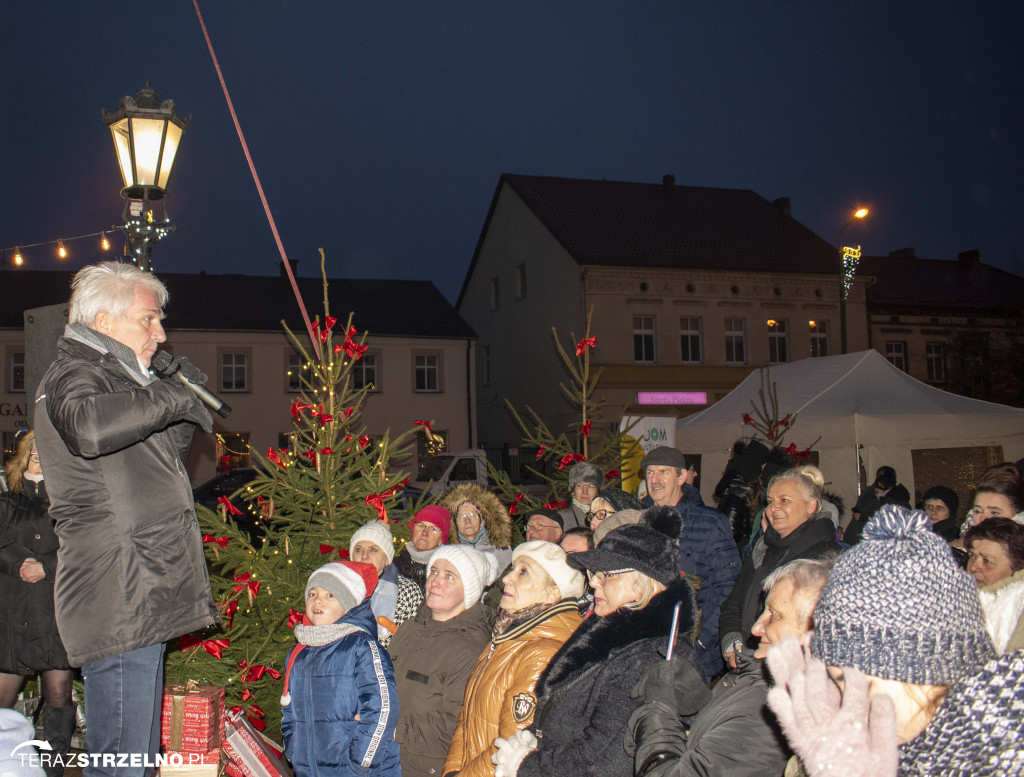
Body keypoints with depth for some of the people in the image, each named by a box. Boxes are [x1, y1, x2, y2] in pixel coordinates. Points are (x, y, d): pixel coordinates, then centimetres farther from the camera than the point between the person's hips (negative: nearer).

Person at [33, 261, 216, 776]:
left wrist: (183, 411, 15)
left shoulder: (115, 377, 23)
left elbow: (164, 460, 34)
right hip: (118, 602, -10)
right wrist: (169, 397, -20)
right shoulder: (75, 376, -8)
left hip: (142, 599, 10)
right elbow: (89, 427, -34)